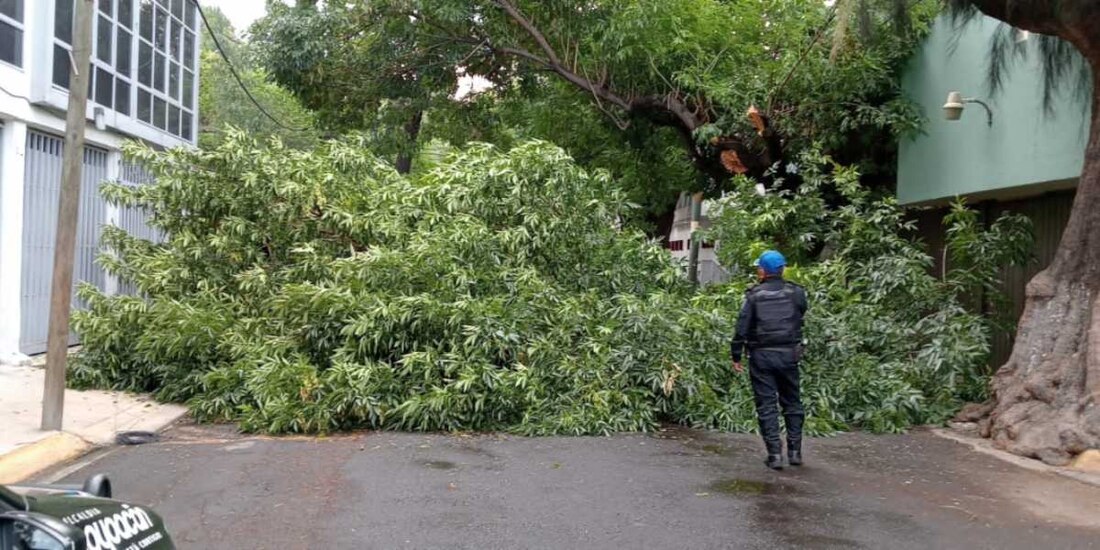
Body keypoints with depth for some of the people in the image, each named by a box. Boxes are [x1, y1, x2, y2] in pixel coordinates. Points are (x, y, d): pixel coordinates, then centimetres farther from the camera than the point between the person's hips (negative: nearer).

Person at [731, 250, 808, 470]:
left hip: (761, 355, -2)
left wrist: (736, 356, 0)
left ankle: (775, 454, 0)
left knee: (766, 405, 3)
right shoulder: (796, 292, 0)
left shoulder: (754, 295, -6)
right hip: (789, 354, 2)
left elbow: (742, 328, -7)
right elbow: (801, 315, 12)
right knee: (792, 402, 15)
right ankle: (795, 450, 17)